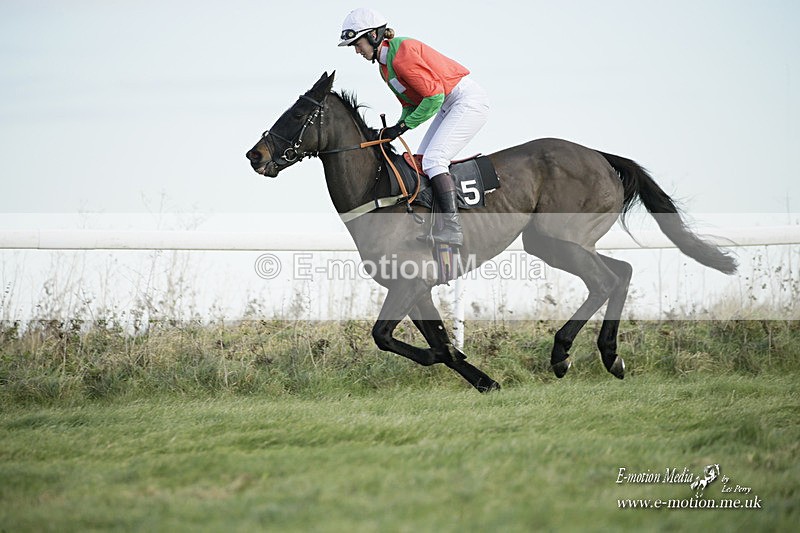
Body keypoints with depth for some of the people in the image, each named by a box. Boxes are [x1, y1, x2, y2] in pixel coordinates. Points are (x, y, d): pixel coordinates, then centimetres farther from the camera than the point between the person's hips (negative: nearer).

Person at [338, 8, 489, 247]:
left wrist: (403, 126, -18)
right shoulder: (385, 66, 10)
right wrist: (395, 130, -3)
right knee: (421, 162, 6)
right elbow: (410, 103, 15)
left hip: (469, 100, -11)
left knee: (433, 159, -20)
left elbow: (434, 96, -23)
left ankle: (453, 228, -26)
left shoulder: (402, 53, -21)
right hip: (448, 105, 11)